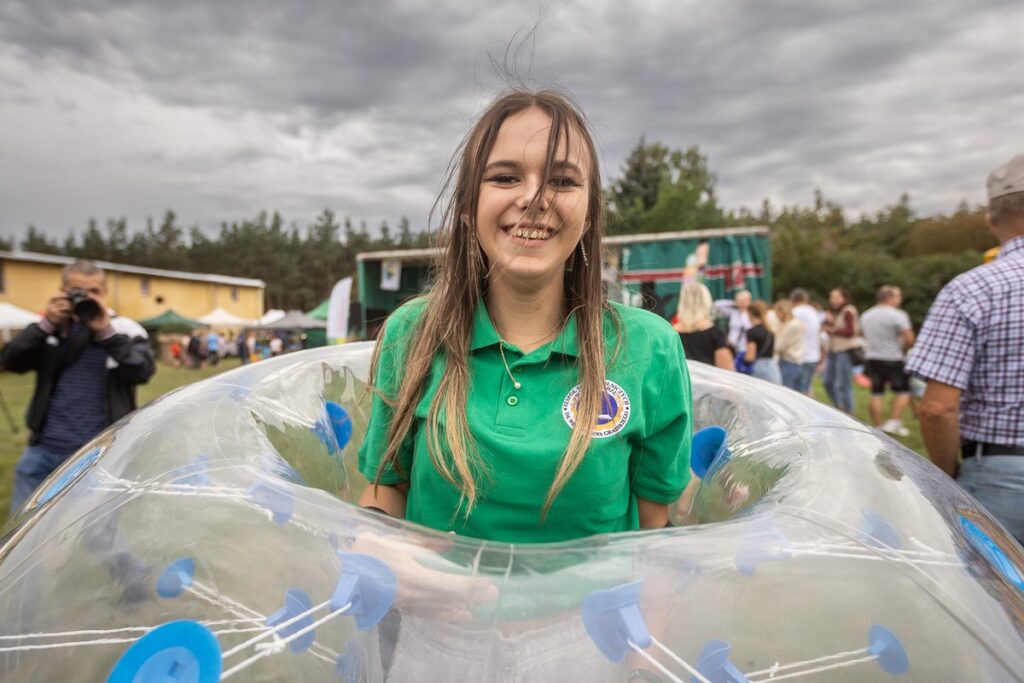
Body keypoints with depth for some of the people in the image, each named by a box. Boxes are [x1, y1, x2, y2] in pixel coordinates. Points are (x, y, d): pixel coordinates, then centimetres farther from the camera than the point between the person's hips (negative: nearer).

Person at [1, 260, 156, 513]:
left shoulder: (124, 330, -1)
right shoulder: (51, 326, 10)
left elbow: (143, 370, -14)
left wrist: (107, 332, -19)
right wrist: (46, 325, -12)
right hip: (43, 450, 3)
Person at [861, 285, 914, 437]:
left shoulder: (866, 315, 12)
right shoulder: (898, 315, -12)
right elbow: (909, 339, -16)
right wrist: (902, 350, 1)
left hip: (872, 358, 6)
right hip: (893, 359, -6)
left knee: (876, 393, 7)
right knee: (902, 391, 5)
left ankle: (878, 426, 8)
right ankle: (893, 423, -3)